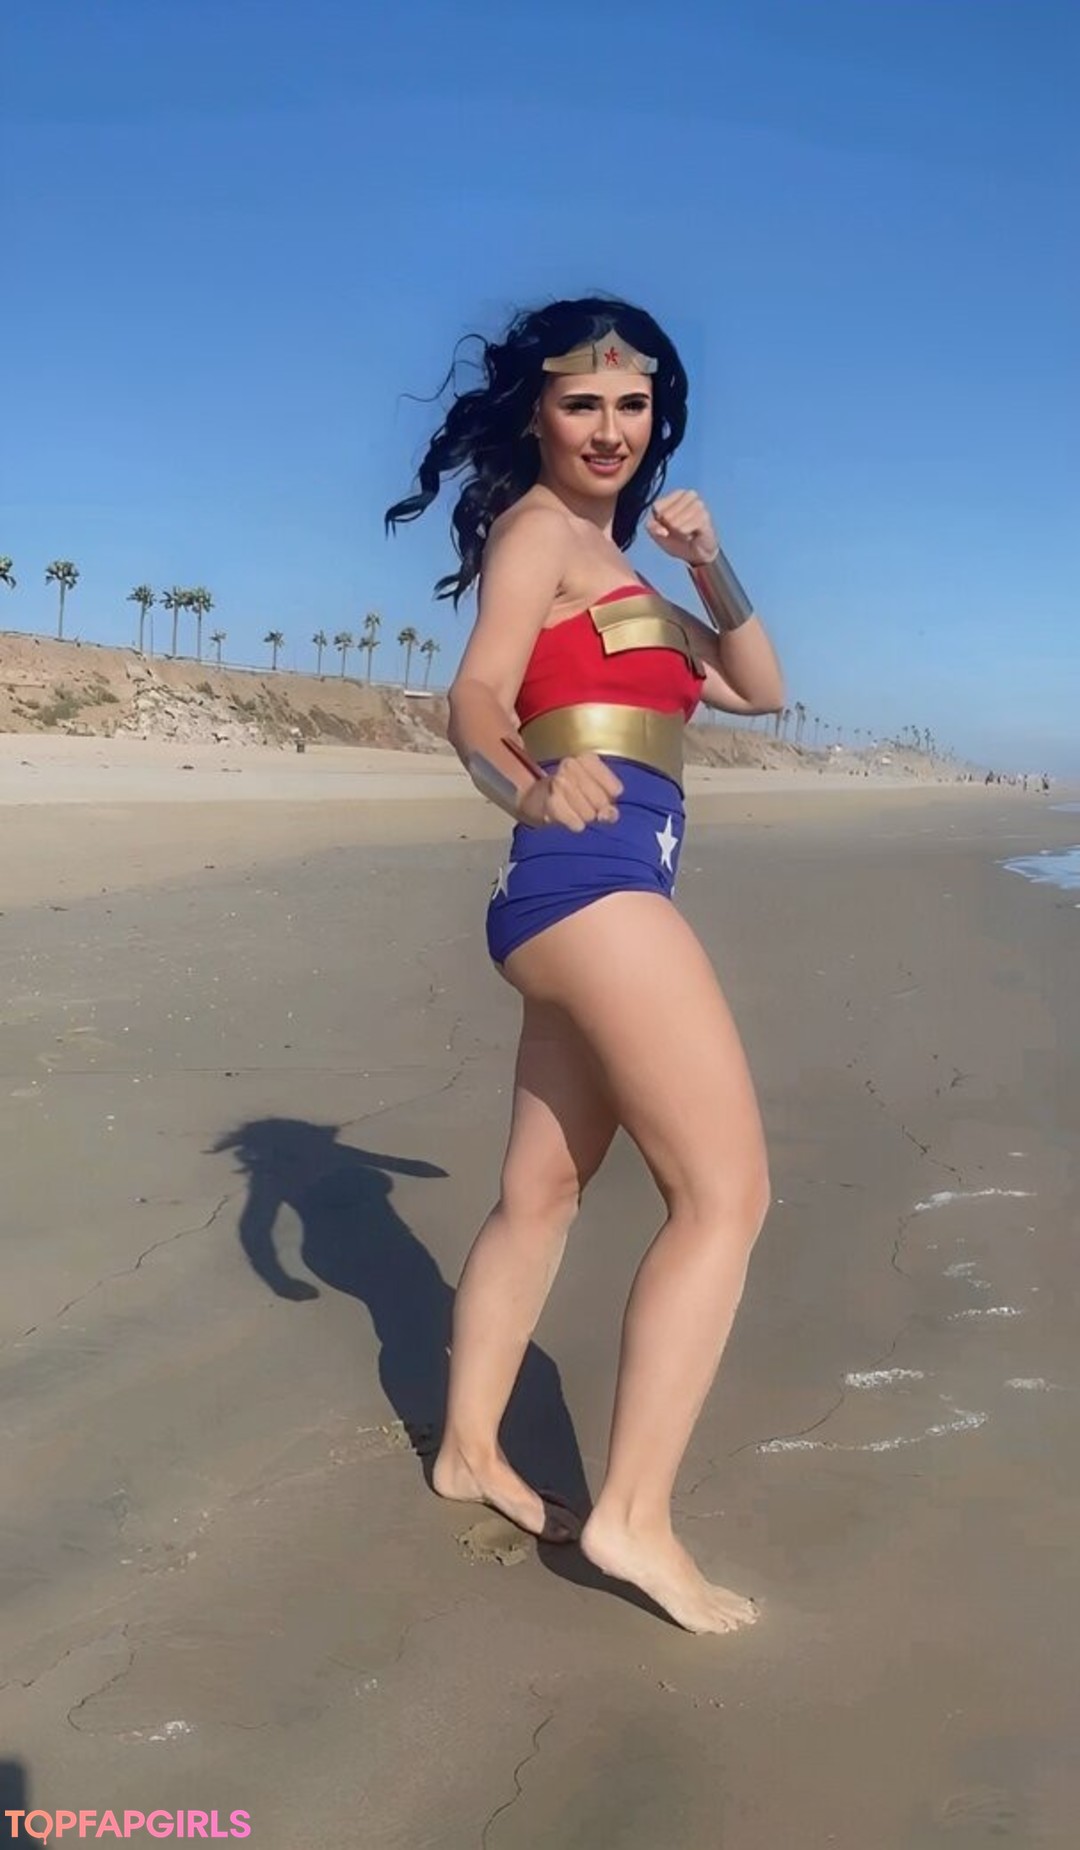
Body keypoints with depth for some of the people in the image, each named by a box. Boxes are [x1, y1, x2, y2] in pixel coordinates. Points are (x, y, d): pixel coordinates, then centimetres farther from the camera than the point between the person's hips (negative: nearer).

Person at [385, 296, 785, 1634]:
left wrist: (708, 567, 8)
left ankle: (468, 1451, 28)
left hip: (582, 895, 10)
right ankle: (634, 1516, -9)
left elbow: (758, 691, 24)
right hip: (593, 879, -10)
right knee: (727, 1191, -11)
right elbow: (474, 700, -17)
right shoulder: (536, 524, -2)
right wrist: (530, 786, -38)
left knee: (541, 1194, 15)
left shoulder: (611, 566, 25)